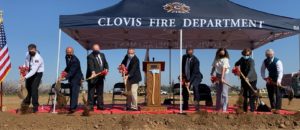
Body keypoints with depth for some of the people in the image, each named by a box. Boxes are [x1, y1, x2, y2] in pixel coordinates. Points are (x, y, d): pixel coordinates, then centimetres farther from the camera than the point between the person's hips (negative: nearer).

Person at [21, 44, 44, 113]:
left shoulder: (38, 58, -31)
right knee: (28, 87, 21)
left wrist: (25, 77, -40)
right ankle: (27, 101, 48)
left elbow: (34, 71, -35)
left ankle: (35, 106, -9)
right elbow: (26, 63, 11)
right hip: (30, 72, 7)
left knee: (34, 88, -17)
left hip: (37, 73, -7)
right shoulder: (28, 54, -10)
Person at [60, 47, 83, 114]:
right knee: (72, 93, 12)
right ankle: (72, 107, 19)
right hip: (71, 78, 9)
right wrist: (65, 71, 3)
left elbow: (72, 71, -29)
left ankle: (73, 108, -18)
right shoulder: (67, 57, 4)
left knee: (74, 93, -14)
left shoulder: (75, 60, -22)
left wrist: (65, 77, -38)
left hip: (76, 78, -8)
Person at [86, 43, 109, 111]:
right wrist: (93, 72, -41)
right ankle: (90, 106, 2)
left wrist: (106, 69, -7)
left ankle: (100, 105, 20)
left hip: (100, 77, 7)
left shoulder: (102, 55, 14)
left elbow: (105, 63, 14)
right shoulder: (90, 56, -9)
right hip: (93, 77, -7)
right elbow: (91, 65, -24)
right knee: (91, 92, -2)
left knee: (100, 92, 12)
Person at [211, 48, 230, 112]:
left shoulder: (225, 59, -12)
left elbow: (224, 69, -22)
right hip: (218, 75, 6)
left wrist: (222, 78, -30)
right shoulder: (216, 59, 6)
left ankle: (224, 108, -8)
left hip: (224, 76, -6)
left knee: (224, 92, -9)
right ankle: (218, 107, 20)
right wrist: (212, 74, 1)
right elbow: (214, 66, 14)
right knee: (218, 92, 11)